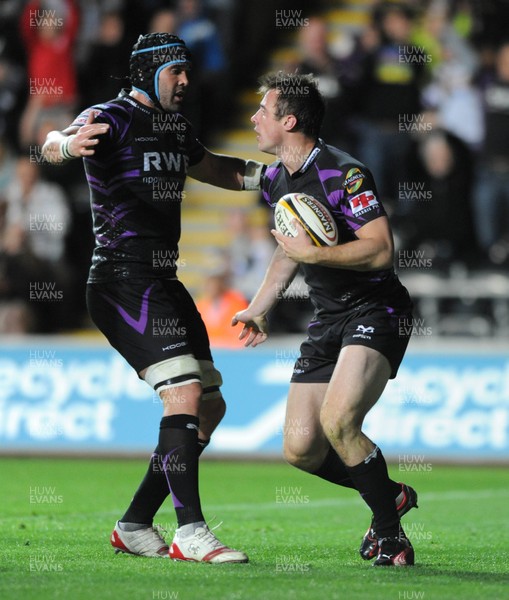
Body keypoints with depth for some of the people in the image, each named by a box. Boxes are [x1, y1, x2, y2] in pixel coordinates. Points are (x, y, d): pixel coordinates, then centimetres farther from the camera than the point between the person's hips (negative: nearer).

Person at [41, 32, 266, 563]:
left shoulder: (173, 127, 15)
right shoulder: (112, 119, -10)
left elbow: (215, 170, 34)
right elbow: (52, 146, -30)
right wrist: (68, 142, -54)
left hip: (162, 281, 10)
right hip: (123, 281, -10)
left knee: (209, 406, 9)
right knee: (184, 395, -20)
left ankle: (135, 526, 14)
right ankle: (190, 533, -18)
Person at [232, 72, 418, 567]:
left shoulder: (345, 173, -18)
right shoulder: (274, 178, 10)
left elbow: (380, 250, -24)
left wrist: (313, 253, -28)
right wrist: (259, 307, 26)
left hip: (375, 312, -9)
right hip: (327, 321, 9)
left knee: (337, 420, -29)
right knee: (300, 449, 0)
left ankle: (392, 537, -14)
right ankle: (392, 497, 25)